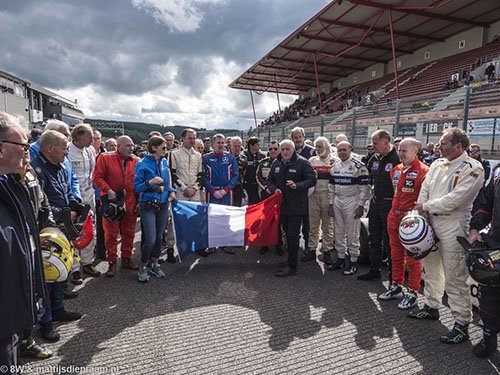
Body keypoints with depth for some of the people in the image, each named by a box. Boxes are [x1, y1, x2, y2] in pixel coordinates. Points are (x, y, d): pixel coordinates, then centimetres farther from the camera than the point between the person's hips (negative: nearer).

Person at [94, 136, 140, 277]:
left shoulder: (136, 161, 5)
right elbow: (97, 177, -3)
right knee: (111, 234, 5)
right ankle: (112, 262, 18)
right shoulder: (105, 158, -2)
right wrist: (108, 190, -17)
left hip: (131, 204, 3)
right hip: (112, 202, -3)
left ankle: (126, 259, 27)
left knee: (129, 233, 11)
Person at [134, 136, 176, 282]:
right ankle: (143, 266, 16)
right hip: (148, 204, -5)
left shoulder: (164, 162, 6)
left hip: (163, 203, 5)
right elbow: (136, 187, -10)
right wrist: (150, 182, -26)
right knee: (150, 239, -8)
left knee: (159, 236, 13)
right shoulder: (142, 164, -10)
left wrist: (171, 191, 1)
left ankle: (155, 264, 30)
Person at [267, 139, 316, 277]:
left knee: (293, 235, -5)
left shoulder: (302, 162, -7)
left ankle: (292, 266, 3)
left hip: (297, 206, -6)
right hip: (282, 205, 6)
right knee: (287, 234, 16)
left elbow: (312, 180, -10)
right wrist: (274, 189, -5)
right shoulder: (276, 163, 10)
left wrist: (297, 186, -24)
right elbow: (269, 180, 16)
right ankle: (291, 260, 30)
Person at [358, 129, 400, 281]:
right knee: (374, 239, 16)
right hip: (375, 203, 8)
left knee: (389, 241, 2)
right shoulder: (375, 159, 10)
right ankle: (375, 270, 29)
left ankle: (393, 273, 19)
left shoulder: (397, 159, -16)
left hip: (389, 204, -8)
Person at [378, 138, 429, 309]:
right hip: (394, 218, 7)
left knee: (412, 259, 5)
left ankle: (412, 293, 18)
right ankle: (396, 286, 30)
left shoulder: (423, 171, -11)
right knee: (396, 255, 16)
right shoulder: (396, 170, 11)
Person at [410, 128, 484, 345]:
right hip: (431, 223, 8)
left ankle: (462, 324, 11)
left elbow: (455, 199, -19)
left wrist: (427, 206, -9)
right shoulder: (437, 164, 12)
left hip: (453, 227, -7)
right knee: (431, 268, 19)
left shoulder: (472, 168, -10)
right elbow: (424, 190, 9)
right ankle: (431, 307, 36)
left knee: (455, 277, -2)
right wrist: (421, 215, -3)